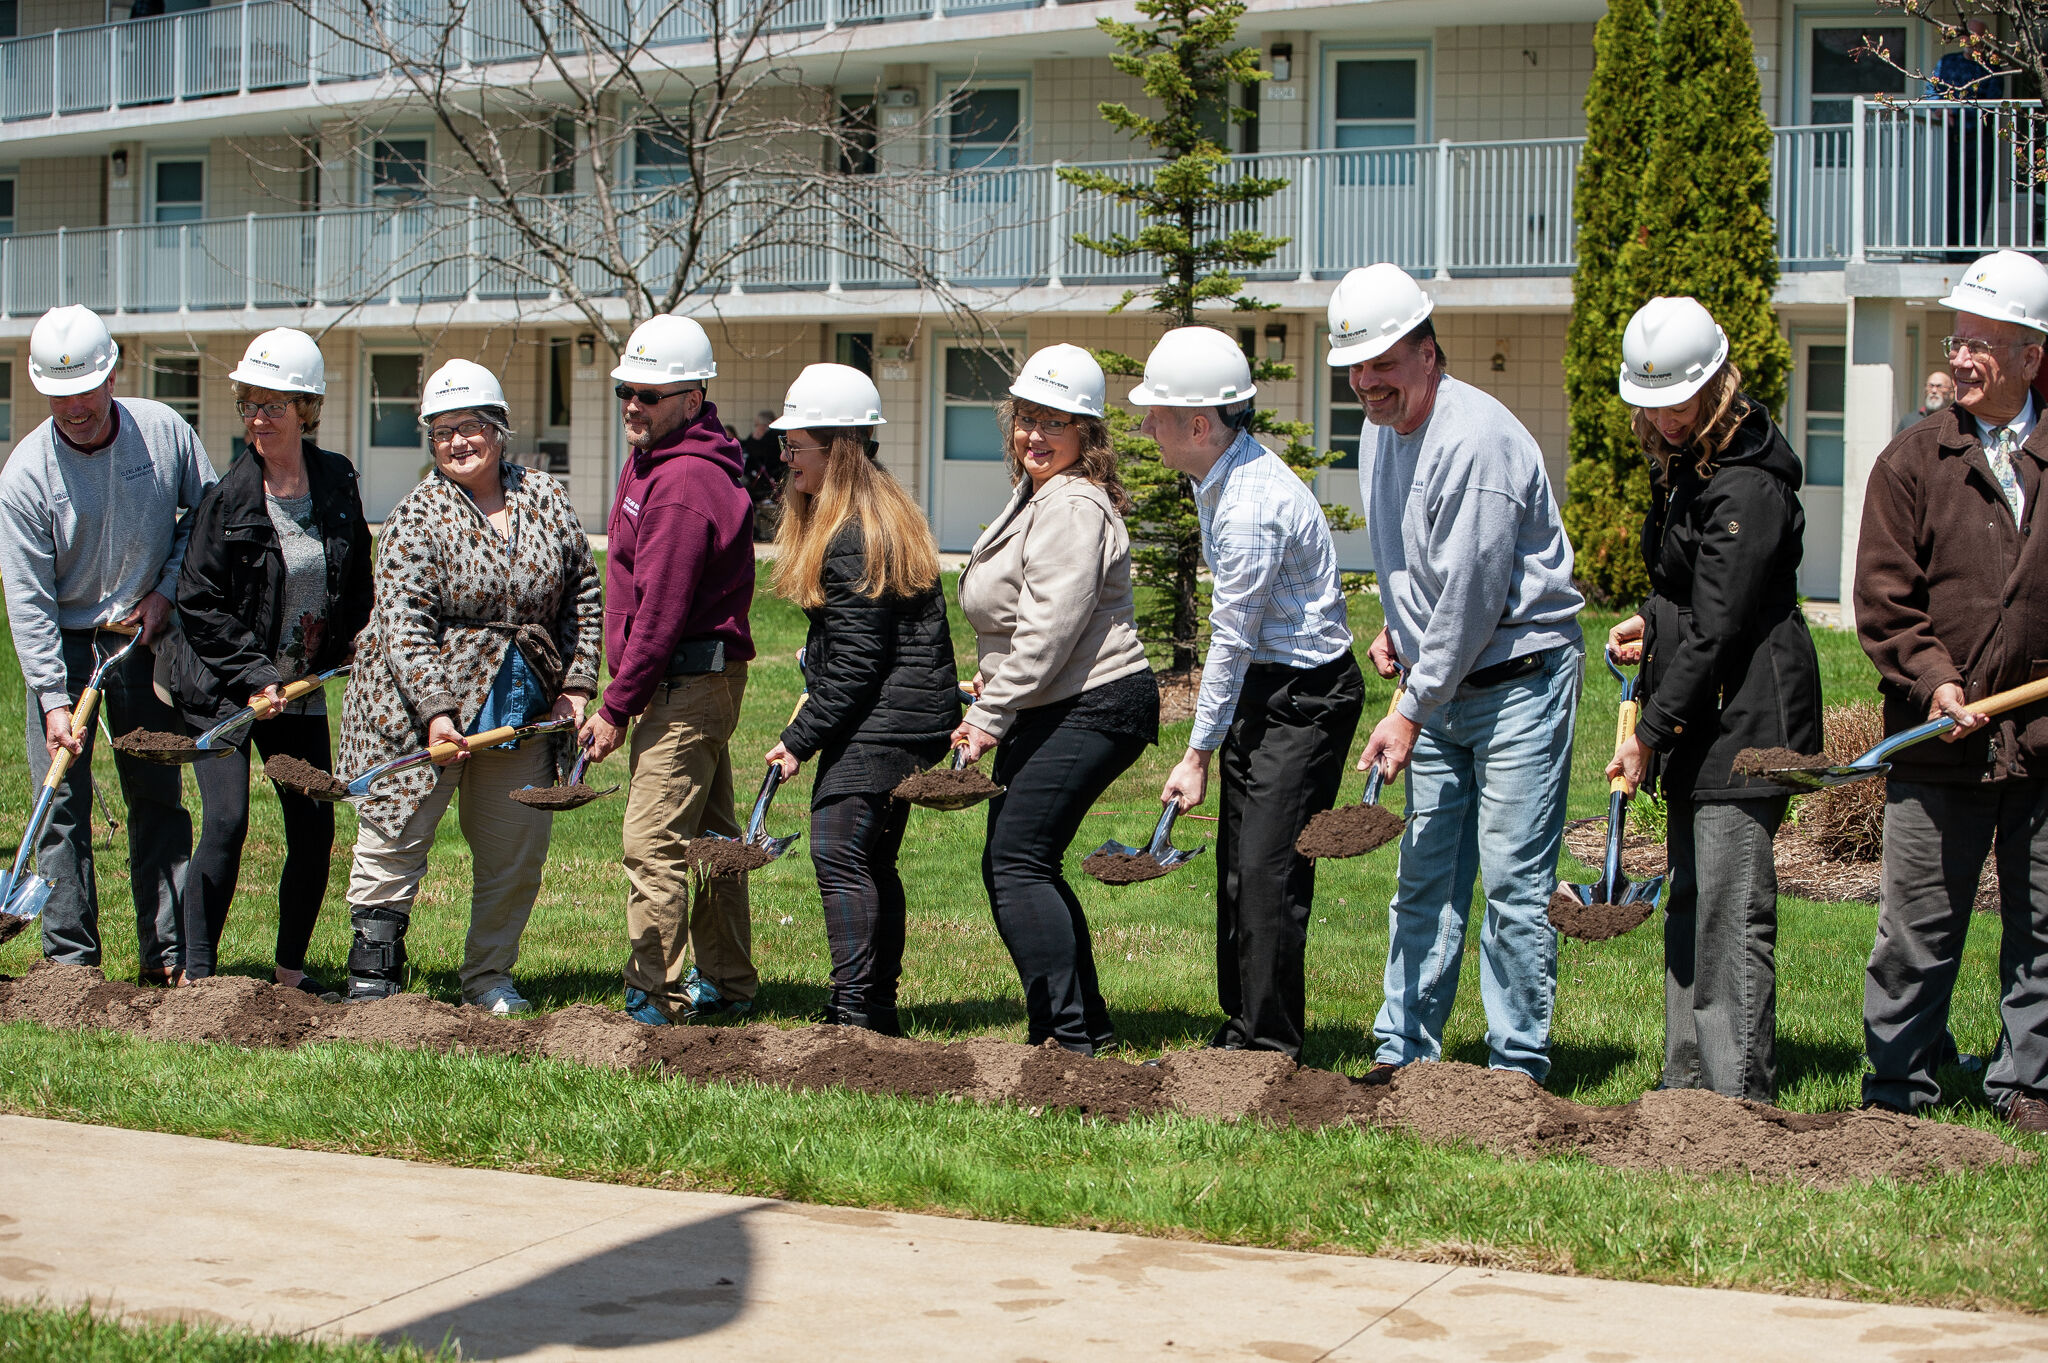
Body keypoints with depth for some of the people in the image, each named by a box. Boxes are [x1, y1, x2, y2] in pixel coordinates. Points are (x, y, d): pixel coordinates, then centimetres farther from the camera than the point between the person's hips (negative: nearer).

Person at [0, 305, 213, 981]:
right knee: (62, 803, -5)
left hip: (144, 636, 2)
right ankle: (71, 960, 1)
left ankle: (167, 952, 12)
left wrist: (167, 589, -2)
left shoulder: (164, 431, -8)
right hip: (63, 644, -2)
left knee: (159, 795, 5)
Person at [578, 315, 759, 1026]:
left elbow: (659, 614, -21)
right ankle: (726, 987, 25)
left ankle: (654, 1000, -7)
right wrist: (624, 693, 17)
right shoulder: (654, 460, 14)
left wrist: (616, 708, -16)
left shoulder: (683, 486, -20)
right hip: (704, 680, 11)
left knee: (653, 844, -10)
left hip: (686, 685, -11)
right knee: (709, 838, 16)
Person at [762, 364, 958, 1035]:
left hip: (881, 722, -11)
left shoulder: (852, 538, -18)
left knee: (838, 849, -13)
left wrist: (800, 739, -13)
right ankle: (878, 1015, 20)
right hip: (910, 722, 11)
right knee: (872, 861, 14)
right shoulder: (882, 513, 15)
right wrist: (814, 695, 17)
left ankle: (856, 1011, -16)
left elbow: (856, 664, -19)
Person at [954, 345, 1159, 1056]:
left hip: (1093, 707, -11)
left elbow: (1050, 628, -22)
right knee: (1015, 865, 12)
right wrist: (996, 681, 21)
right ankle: (1089, 1025, 20)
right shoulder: (1035, 493, 17)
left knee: (1015, 864, -14)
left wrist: (988, 717, -20)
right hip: (1047, 710, 11)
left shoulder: (1073, 506, -17)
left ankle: (1070, 1035, -13)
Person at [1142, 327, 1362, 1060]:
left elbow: (1232, 640, -21)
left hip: (1307, 695, -10)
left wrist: (1198, 753, -15)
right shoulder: (1219, 476, 6)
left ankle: (1271, 1044, -4)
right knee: (1237, 862, 11)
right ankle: (1241, 1029, 18)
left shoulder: (1253, 506, -26)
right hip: (1263, 686, 10)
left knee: (1269, 867, -10)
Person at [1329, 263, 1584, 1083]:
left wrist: (1411, 715, -18)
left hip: (1520, 676, -9)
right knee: (1425, 875, 10)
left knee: (1513, 879, -7)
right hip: (1442, 680, 9)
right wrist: (1395, 627, 9)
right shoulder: (1382, 427, 8)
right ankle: (1404, 1052, 15)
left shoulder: (1476, 439, -21)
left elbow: (1471, 594, -22)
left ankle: (1518, 1065, -1)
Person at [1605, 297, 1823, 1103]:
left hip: (1744, 720, -10)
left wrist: (1651, 734, -17)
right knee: (1690, 907, 14)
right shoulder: (1681, 464, 14)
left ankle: (1740, 1093, -6)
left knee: (1731, 913, -10)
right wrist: (1653, 624, 10)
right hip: (1700, 725, 10)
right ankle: (1688, 1088, 21)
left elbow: (1716, 630, -20)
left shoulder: (1747, 487, -18)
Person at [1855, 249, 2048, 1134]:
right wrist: (1932, 680, -15)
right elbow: (1881, 602, -1)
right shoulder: (1913, 462, 3)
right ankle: (1898, 1089, 16)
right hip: (1940, 737, -1)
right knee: (1916, 932, 4)